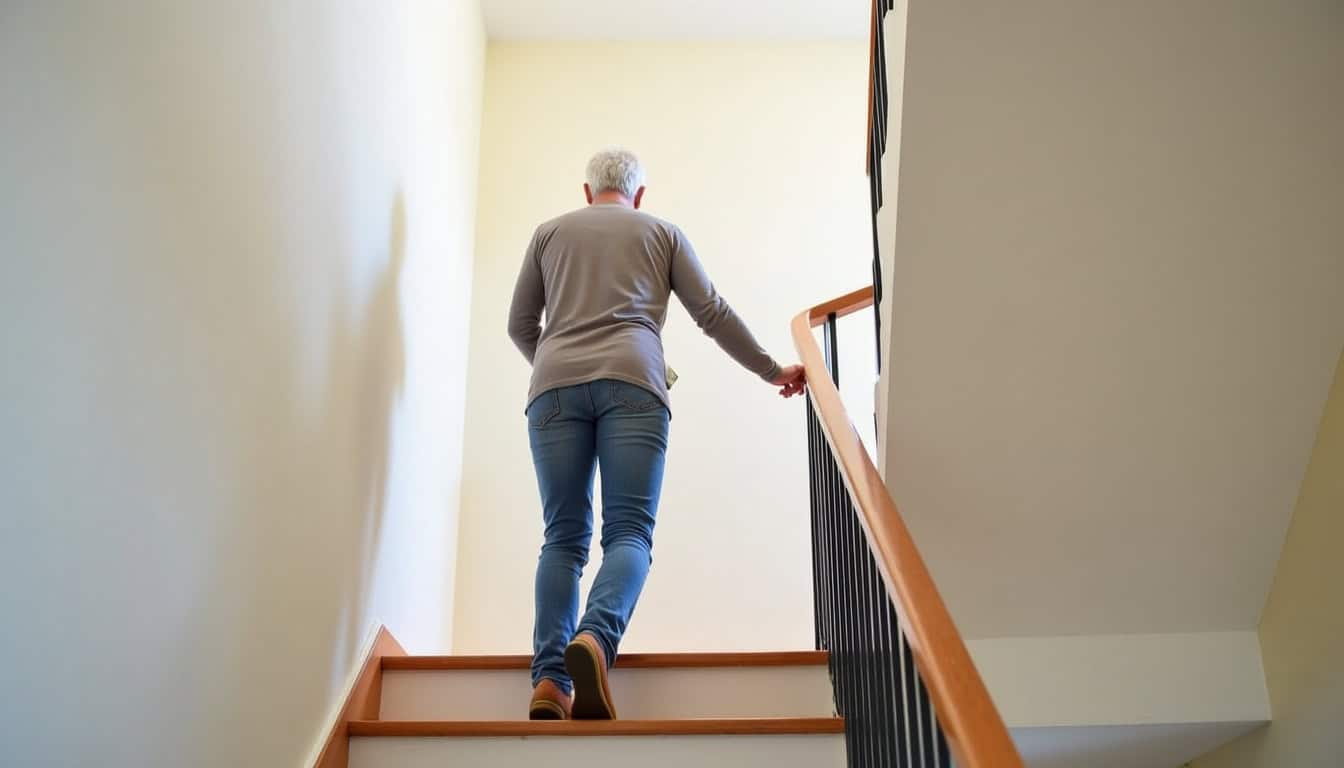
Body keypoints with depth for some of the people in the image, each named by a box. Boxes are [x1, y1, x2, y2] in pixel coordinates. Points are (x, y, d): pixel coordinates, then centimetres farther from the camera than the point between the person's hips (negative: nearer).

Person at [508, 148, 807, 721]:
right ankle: (594, 640, -36)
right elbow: (713, 314, 17)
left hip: (555, 385, 2)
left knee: (564, 537, 1)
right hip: (632, 381, -2)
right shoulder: (662, 232, 23)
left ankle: (549, 679, -15)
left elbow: (520, 325, 25)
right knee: (629, 532, -8)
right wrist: (773, 372, 26)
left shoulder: (550, 232, 26)